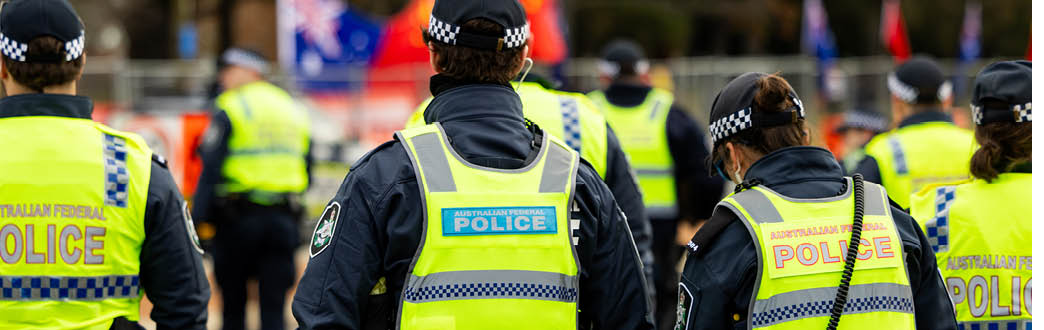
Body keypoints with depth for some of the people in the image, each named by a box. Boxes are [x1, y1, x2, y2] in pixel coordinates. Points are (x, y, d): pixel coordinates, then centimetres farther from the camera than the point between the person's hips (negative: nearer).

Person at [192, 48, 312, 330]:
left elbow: (211, 169, -11)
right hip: (284, 219, 4)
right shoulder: (294, 110, 15)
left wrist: (198, 219, -12)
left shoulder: (229, 108, -4)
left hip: (239, 216, -4)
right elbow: (307, 171, 16)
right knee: (274, 305, 1)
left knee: (233, 305, 8)